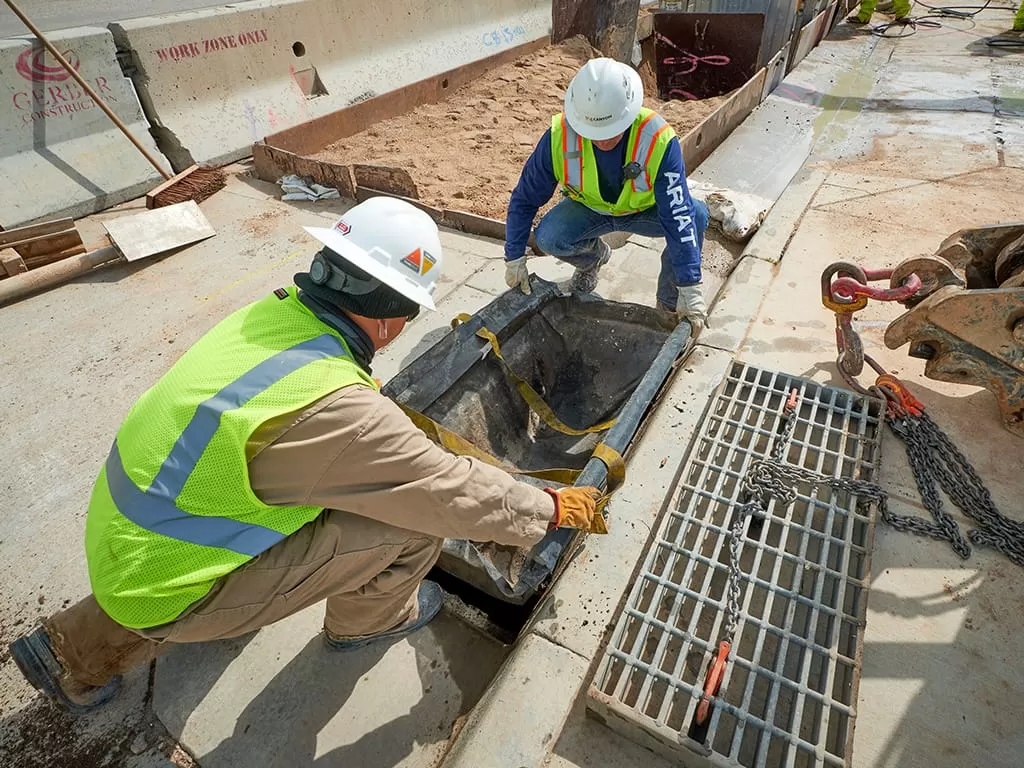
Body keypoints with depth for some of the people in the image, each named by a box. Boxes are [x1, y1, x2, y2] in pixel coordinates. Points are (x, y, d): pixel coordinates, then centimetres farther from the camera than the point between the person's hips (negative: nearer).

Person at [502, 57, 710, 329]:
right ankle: (592, 257, 9)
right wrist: (514, 258, -13)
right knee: (548, 238, -28)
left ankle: (670, 303, -7)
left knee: (696, 215, -29)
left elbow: (679, 216, -35)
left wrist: (690, 288, -37)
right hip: (589, 208, 1)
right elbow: (524, 199, -16)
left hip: (646, 210, -1)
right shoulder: (559, 137, -29)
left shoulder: (658, 140, -34)